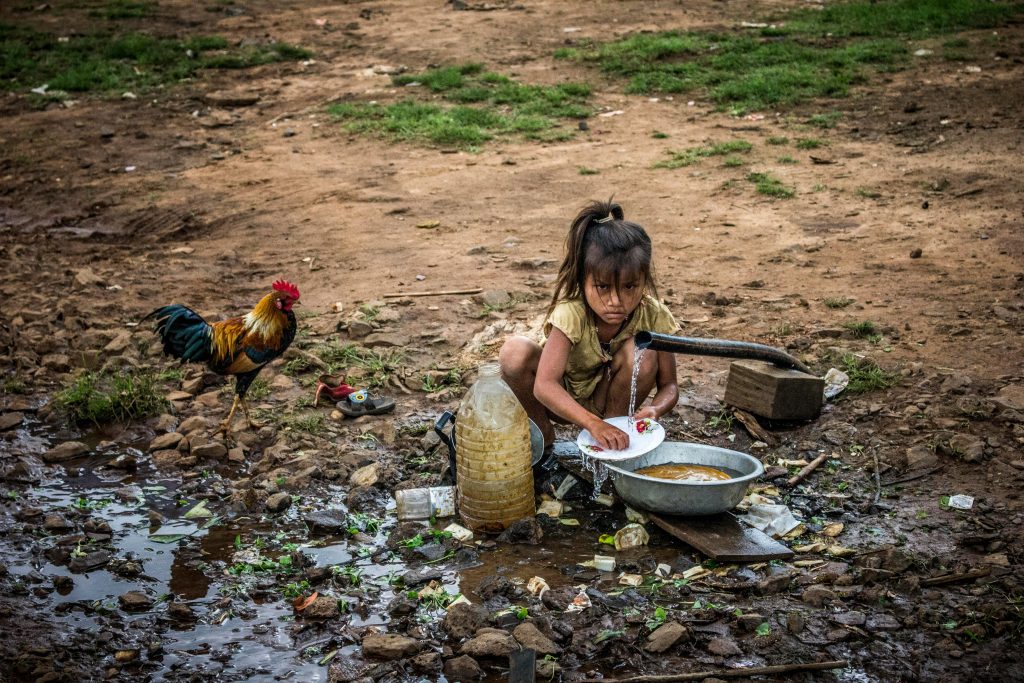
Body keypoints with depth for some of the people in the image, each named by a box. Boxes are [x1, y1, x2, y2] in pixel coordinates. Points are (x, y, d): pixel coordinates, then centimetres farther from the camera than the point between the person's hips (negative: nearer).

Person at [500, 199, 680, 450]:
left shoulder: (654, 316, -23)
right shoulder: (571, 313, -32)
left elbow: (669, 385, -16)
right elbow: (544, 385, -42)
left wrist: (654, 409, -41)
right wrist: (593, 423, -57)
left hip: (607, 401, 2)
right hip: (562, 401, -1)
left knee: (642, 352, -29)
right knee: (516, 352, -32)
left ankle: (615, 425, -8)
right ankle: (542, 432, -7)